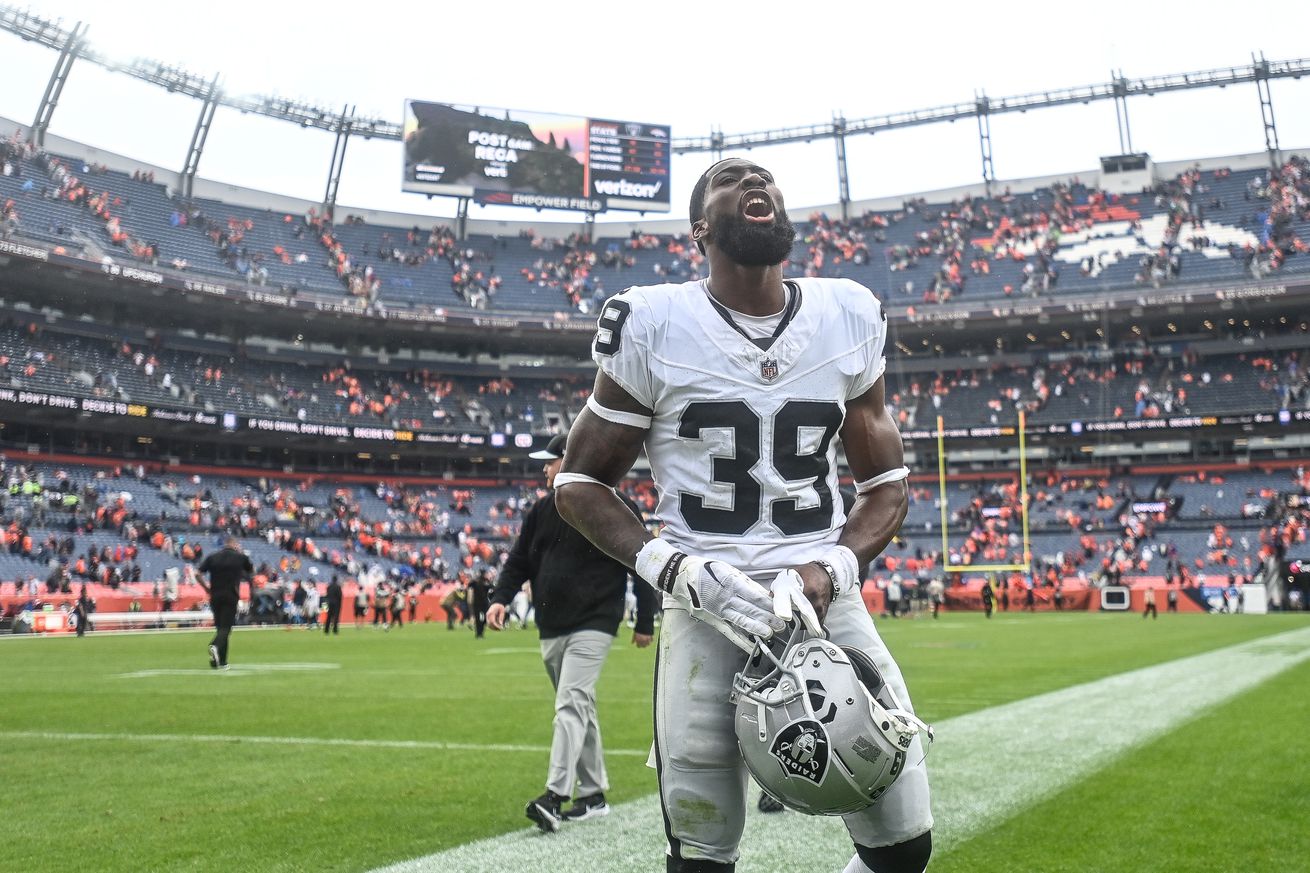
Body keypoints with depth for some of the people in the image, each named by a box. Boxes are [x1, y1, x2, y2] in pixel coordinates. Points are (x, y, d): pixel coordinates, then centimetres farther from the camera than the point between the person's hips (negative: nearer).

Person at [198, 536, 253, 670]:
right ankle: (215, 646, -35)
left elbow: (199, 574, -1)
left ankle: (222, 662, 12)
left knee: (220, 627, 12)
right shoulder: (240, 557, 3)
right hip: (231, 597, -3)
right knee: (226, 627, -4)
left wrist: (207, 589, 11)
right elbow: (252, 572, 19)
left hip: (215, 597, 3)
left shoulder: (212, 557, 8)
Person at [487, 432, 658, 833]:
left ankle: (555, 796, -21)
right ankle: (592, 795, 22)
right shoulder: (542, 510, 10)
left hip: (593, 624, -7)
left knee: (571, 704, -17)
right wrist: (501, 598, -3)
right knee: (579, 708, 13)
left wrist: (645, 622, -4)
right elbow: (519, 560, 13)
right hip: (551, 627, 7)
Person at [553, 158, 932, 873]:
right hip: (706, 607, -2)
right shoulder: (652, 325, -3)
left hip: (825, 596, 3)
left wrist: (830, 570, -9)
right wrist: (682, 571, -12)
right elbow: (579, 483, 3)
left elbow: (886, 485, 12)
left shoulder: (850, 318, 6)